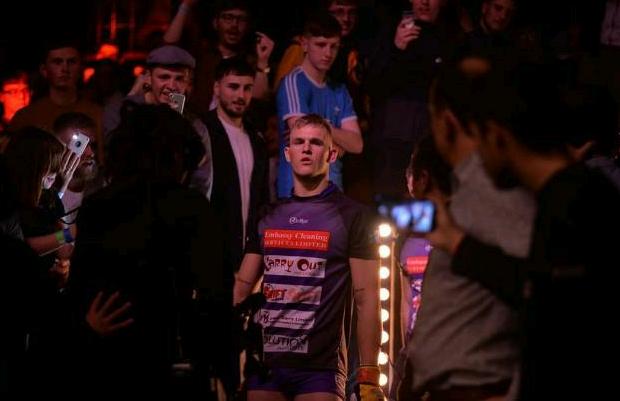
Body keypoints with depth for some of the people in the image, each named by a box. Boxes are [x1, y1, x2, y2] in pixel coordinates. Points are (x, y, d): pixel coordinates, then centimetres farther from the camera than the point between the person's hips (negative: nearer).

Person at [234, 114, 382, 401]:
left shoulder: (350, 216, 1)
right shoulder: (269, 216, 13)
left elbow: (367, 297, -2)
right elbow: (242, 287, 15)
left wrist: (368, 377, -9)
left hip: (320, 367, -4)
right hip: (264, 362, 4)